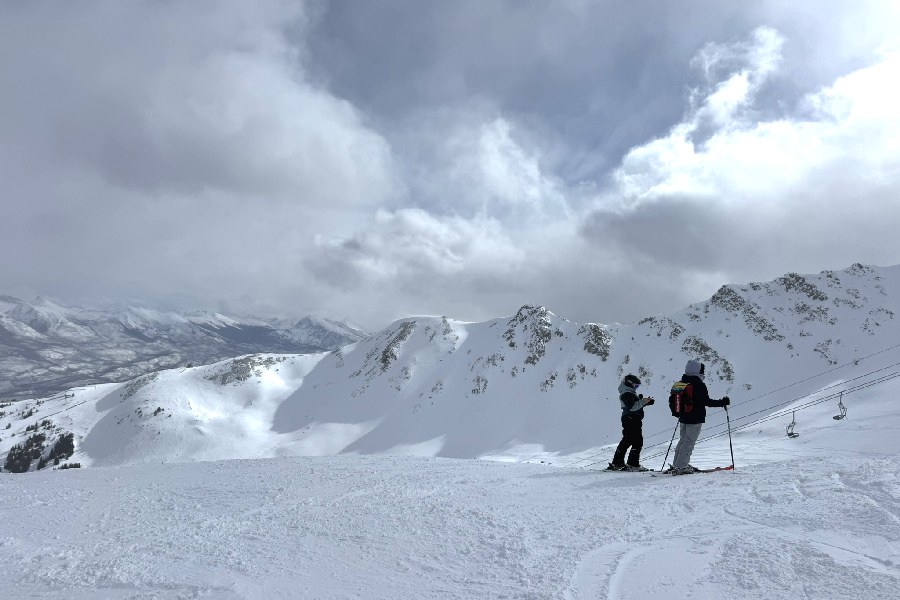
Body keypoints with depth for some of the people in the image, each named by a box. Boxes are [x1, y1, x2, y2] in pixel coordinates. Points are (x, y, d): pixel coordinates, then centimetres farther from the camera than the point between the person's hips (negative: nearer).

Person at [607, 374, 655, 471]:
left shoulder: (630, 393, 20)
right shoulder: (627, 394, -13)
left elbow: (636, 404, 20)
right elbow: (632, 407, -23)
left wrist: (645, 401, 7)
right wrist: (643, 401, -21)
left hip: (629, 420, 11)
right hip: (632, 420, -11)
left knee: (626, 441, 14)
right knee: (637, 441, -8)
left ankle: (617, 463, 18)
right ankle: (633, 464, -8)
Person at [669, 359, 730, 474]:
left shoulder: (681, 383, 8)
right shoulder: (699, 385, -16)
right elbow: (707, 401, -16)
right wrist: (722, 402, -6)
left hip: (683, 418, 8)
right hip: (695, 419, -8)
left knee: (683, 440, 17)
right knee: (689, 442, -4)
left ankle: (677, 464, 21)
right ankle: (681, 467, -5)